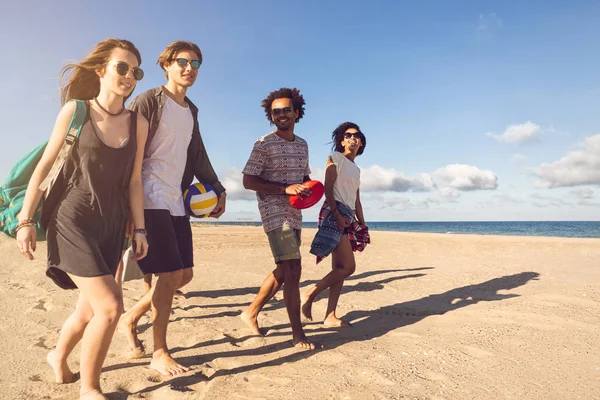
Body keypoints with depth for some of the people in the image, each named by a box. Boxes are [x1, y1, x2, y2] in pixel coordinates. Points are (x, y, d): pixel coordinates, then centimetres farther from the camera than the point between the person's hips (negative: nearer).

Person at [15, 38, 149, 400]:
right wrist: (26, 220, -3)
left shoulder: (139, 123, 3)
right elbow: (44, 167, -2)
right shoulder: (75, 111, -4)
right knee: (110, 306, -15)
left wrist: (140, 228, 5)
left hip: (112, 226, 4)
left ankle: (59, 358, 47)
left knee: (89, 310, 14)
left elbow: (134, 181, 6)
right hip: (72, 222, -4)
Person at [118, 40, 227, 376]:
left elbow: (198, 157, 22)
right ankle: (160, 353, 10)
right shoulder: (149, 101, -4)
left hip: (177, 203, 8)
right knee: (171, 274, -8)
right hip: (151, 202, -7)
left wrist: (218, 189, 16)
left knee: (184, 274, 7)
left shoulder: (191, 110, 18)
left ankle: (131, 319, 29)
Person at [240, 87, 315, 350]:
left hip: (295, 215, 8)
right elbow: (248, 181, -11)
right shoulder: (264, 144, -7)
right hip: (275, 214, -7)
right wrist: (285, 188, -21)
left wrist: (309, 188, -1)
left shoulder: (302, 145, 13)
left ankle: (252, 312, 29)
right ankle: (298, 332, 2)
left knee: (284, 271, 12)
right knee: (293, 270, -10)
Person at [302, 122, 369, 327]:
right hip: (334, 213, -8)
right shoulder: (335, 158, 1)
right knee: (348, 267, -14)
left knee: (339, 268, 5)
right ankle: (309, 294, -3)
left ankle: (330, 316, 10)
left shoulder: (356, 169, 23)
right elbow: (328, 188, -11)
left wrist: (363, 225, 17)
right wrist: (336, 214, -21)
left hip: (349, 217, 8)